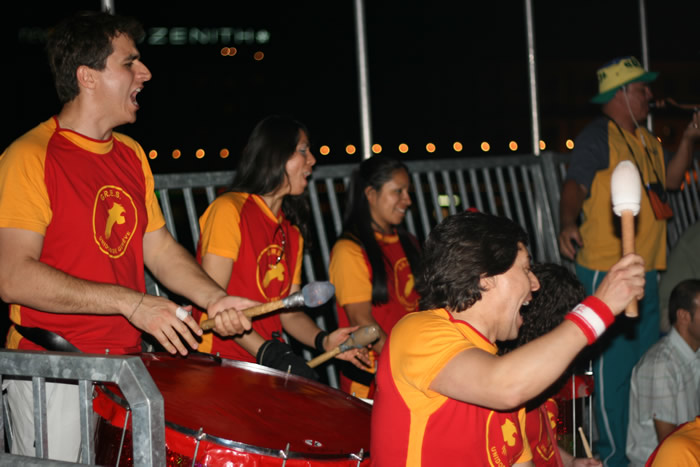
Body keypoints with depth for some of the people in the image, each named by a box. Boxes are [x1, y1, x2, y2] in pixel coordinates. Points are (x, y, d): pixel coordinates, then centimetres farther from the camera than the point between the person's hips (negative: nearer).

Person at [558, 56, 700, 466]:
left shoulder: (646, 139, 17)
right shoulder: (598, 136, -11)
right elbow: (574, 186, -20)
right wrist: (568, 223, -38)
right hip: (607, 270, -9)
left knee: (647, 360, 17)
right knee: (614, 361, -6)